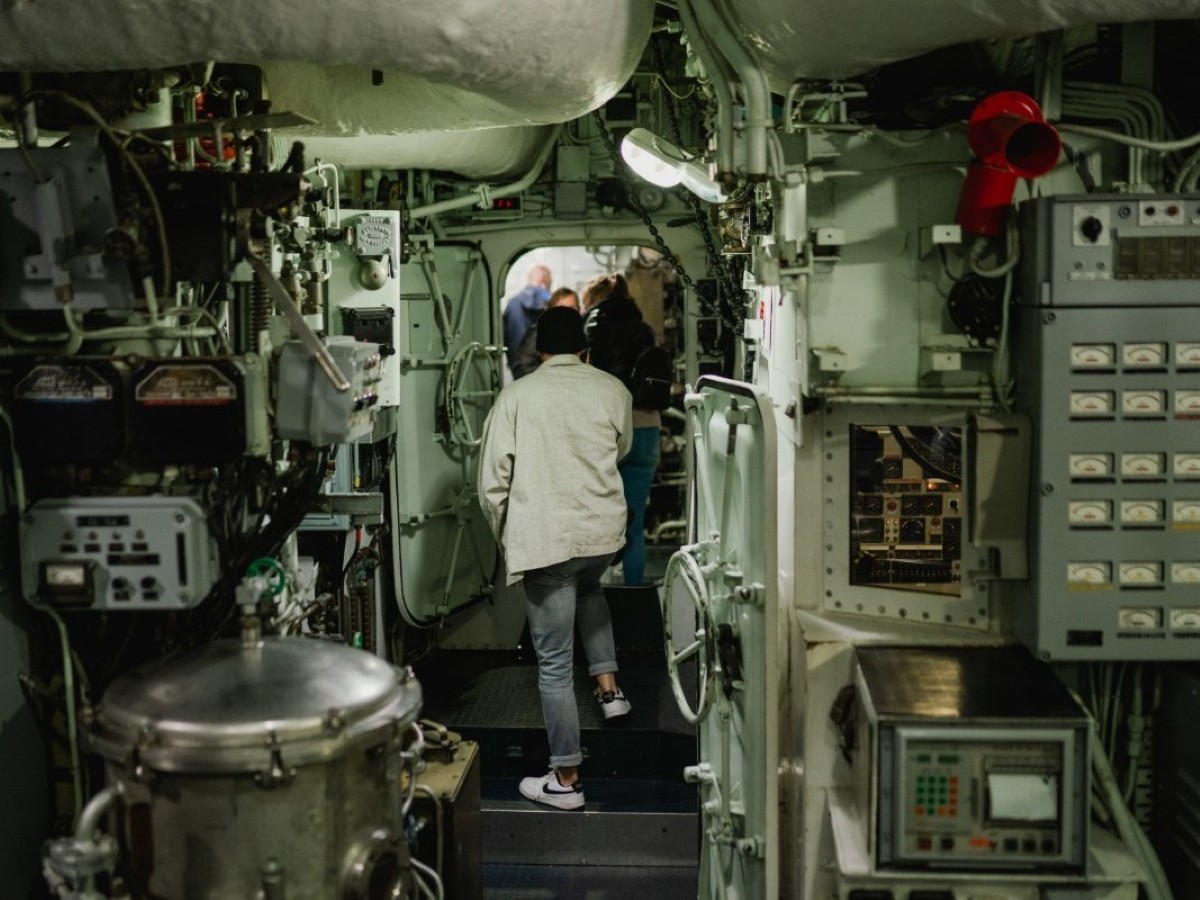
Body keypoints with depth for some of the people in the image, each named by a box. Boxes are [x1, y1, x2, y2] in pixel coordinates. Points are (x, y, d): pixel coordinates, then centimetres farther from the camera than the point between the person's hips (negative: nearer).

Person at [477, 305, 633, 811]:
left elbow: (493, 484, -5)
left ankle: (565, 779, 14)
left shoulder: (516, 396, -5)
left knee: (554, 663, 5)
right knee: (588, 589, 38)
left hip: (543, 540, -3)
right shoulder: (613, 391, 0)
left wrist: (504, 540, 10)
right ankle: (609, 687, 29)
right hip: (604, 532, 3)